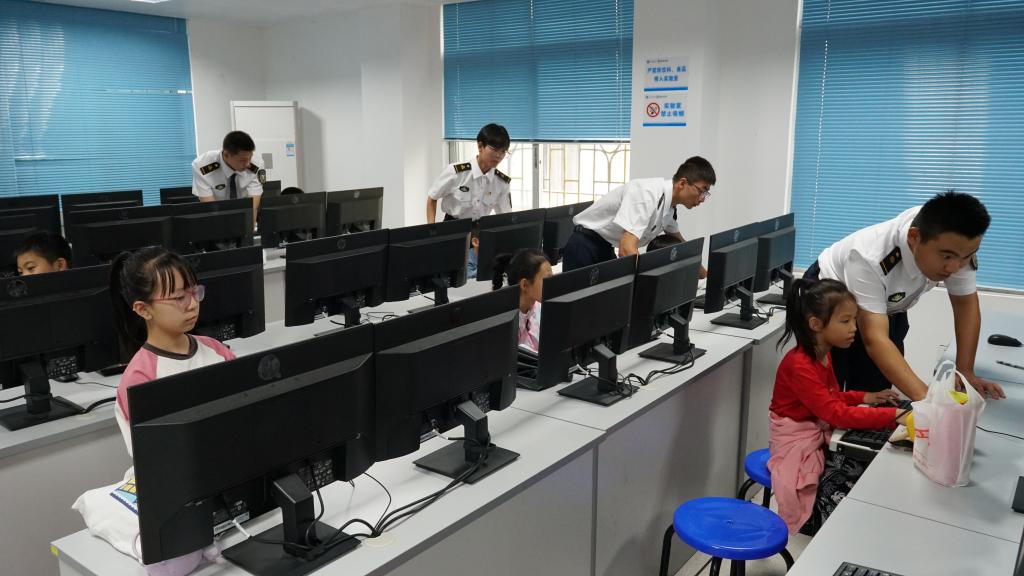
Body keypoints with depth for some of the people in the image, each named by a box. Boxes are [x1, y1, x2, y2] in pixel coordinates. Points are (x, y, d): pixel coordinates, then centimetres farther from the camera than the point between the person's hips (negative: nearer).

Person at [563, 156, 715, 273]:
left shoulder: (669, 204, 1)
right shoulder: (648, 195, -28)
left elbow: (679, 243, 21)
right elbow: (627, 250, -38)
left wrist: (704, 274, 23)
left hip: (606, 249, 9)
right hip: (585, 247, -9)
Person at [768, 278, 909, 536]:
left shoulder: (823, 354, 4)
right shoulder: (800, 365, -26)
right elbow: (836, 413, -30)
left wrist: (864, 397, 0)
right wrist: (893, 416, -33)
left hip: (820, 435, 9)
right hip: (797, 444, -9)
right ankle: (811, 523, 1)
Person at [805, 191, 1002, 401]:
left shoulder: (956, 246, -25)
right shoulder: (869, 258, -41)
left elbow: (966, 304, -12)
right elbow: (875, 340, -45)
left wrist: (965, 374, -20)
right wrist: (924, 396, -55)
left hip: (888, 307, 5)